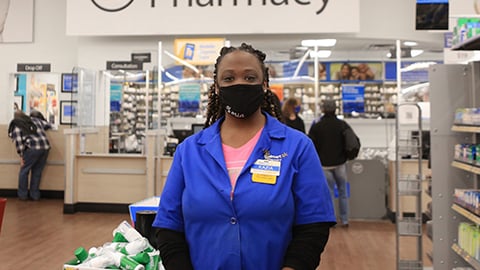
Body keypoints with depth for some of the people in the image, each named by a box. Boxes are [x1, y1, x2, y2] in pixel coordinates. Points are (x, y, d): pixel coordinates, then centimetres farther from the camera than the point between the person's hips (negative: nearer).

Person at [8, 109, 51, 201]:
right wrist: (41, 119, 50)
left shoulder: (16, 125, 9)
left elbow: (18, 140, -1)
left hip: (33, 148, -5)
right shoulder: (35, 119, 23)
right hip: (45, 146, 5)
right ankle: (35, 195, 22)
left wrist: (21, 155, 1)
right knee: (37, 172, 17)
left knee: (24, 171, 13)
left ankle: (22, 195, 19)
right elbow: (48, 126, 30)